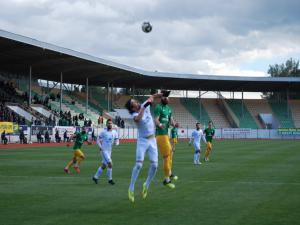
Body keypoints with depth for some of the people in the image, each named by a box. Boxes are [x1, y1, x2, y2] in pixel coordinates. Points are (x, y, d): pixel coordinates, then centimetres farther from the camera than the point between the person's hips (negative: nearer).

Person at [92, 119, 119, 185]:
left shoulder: (115, 132, 4)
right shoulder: (103, 132, -9)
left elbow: (116, 142, 8)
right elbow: (98, 140, -3)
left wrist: (116, 142, -16)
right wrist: (100, 147, -15)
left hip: (109, 151, 6)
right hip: (104, 150, -6)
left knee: (104, 165, 14)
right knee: (110, 164, -14)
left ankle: (95, 177, 29)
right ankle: (110, 179, -3)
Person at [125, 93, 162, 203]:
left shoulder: (145, 106, 0)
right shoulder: (134, 115, -17)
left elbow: (151, 97, 12)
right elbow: (138, 119, -41)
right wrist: (143, 107, -39)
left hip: (152, 140, 5)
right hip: (142, 141, -5)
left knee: (154, 165, -1)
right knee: (139, 164, -13)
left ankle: (146, 185, 18)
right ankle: (131, 188, -5)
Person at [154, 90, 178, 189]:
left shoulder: (169, 108, 16)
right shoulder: (158, 108, -10)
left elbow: (171, 120, 14)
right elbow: (156, 120, -19)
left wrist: (174, 124, -9)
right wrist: (160, 125, -41)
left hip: (166, 133, 9)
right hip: (161, 134, -9)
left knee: (170, 152, 23)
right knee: (166, 156, -9)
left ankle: (169, 173, 42)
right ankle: (167, 179, -4)